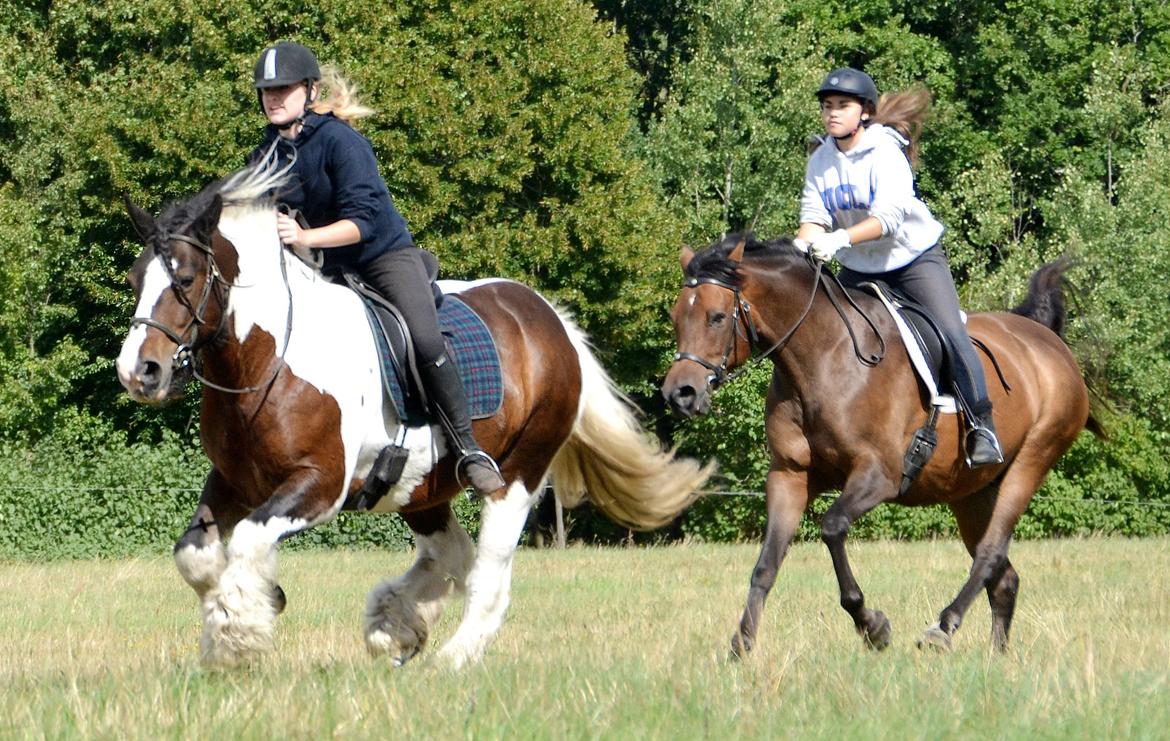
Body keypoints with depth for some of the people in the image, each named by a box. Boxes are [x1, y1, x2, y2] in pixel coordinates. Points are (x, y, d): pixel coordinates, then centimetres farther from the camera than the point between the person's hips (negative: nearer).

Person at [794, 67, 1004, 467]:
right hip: (858, 270, 6)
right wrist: (801, 245, -30)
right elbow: (815, 217, -7)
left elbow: (889, 216, -32)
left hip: (913, 258, -6)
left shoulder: (885, 153, -20)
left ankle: (981, 426, -19)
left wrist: (841, 239, -48)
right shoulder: (821, 160, -1)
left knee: (951, 334, -21)